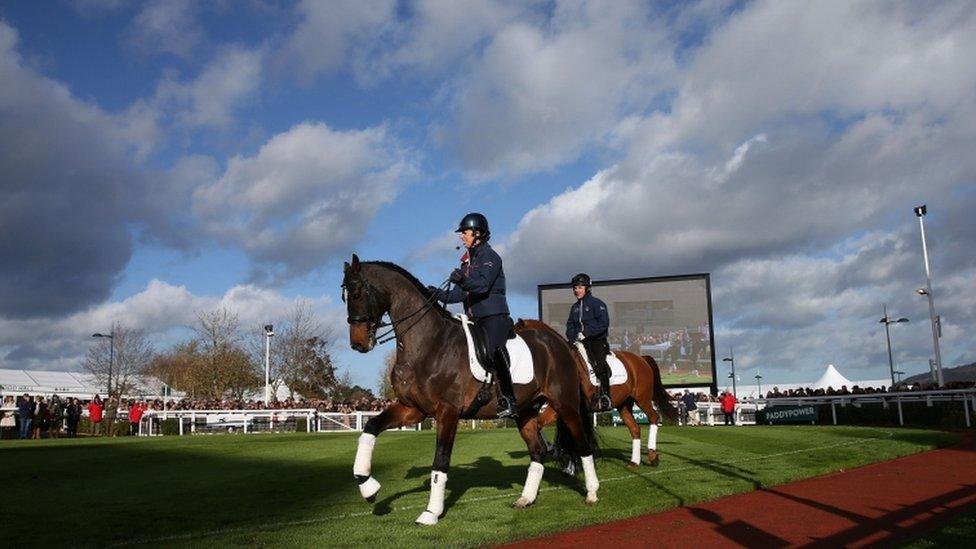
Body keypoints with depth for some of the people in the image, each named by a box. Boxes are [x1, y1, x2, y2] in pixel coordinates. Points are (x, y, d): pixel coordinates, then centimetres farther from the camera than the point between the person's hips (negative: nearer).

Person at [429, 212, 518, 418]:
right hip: (475, 319, 9)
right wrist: (439, 294, 2)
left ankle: (509, 401, -25)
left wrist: (463, 280, -36)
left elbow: (483, 285, -20)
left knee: (493, 350, -23)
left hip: (493, 316, -9)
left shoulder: (490, 256, -4)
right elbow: (461, 293, 16)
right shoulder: (467, 261, 20)